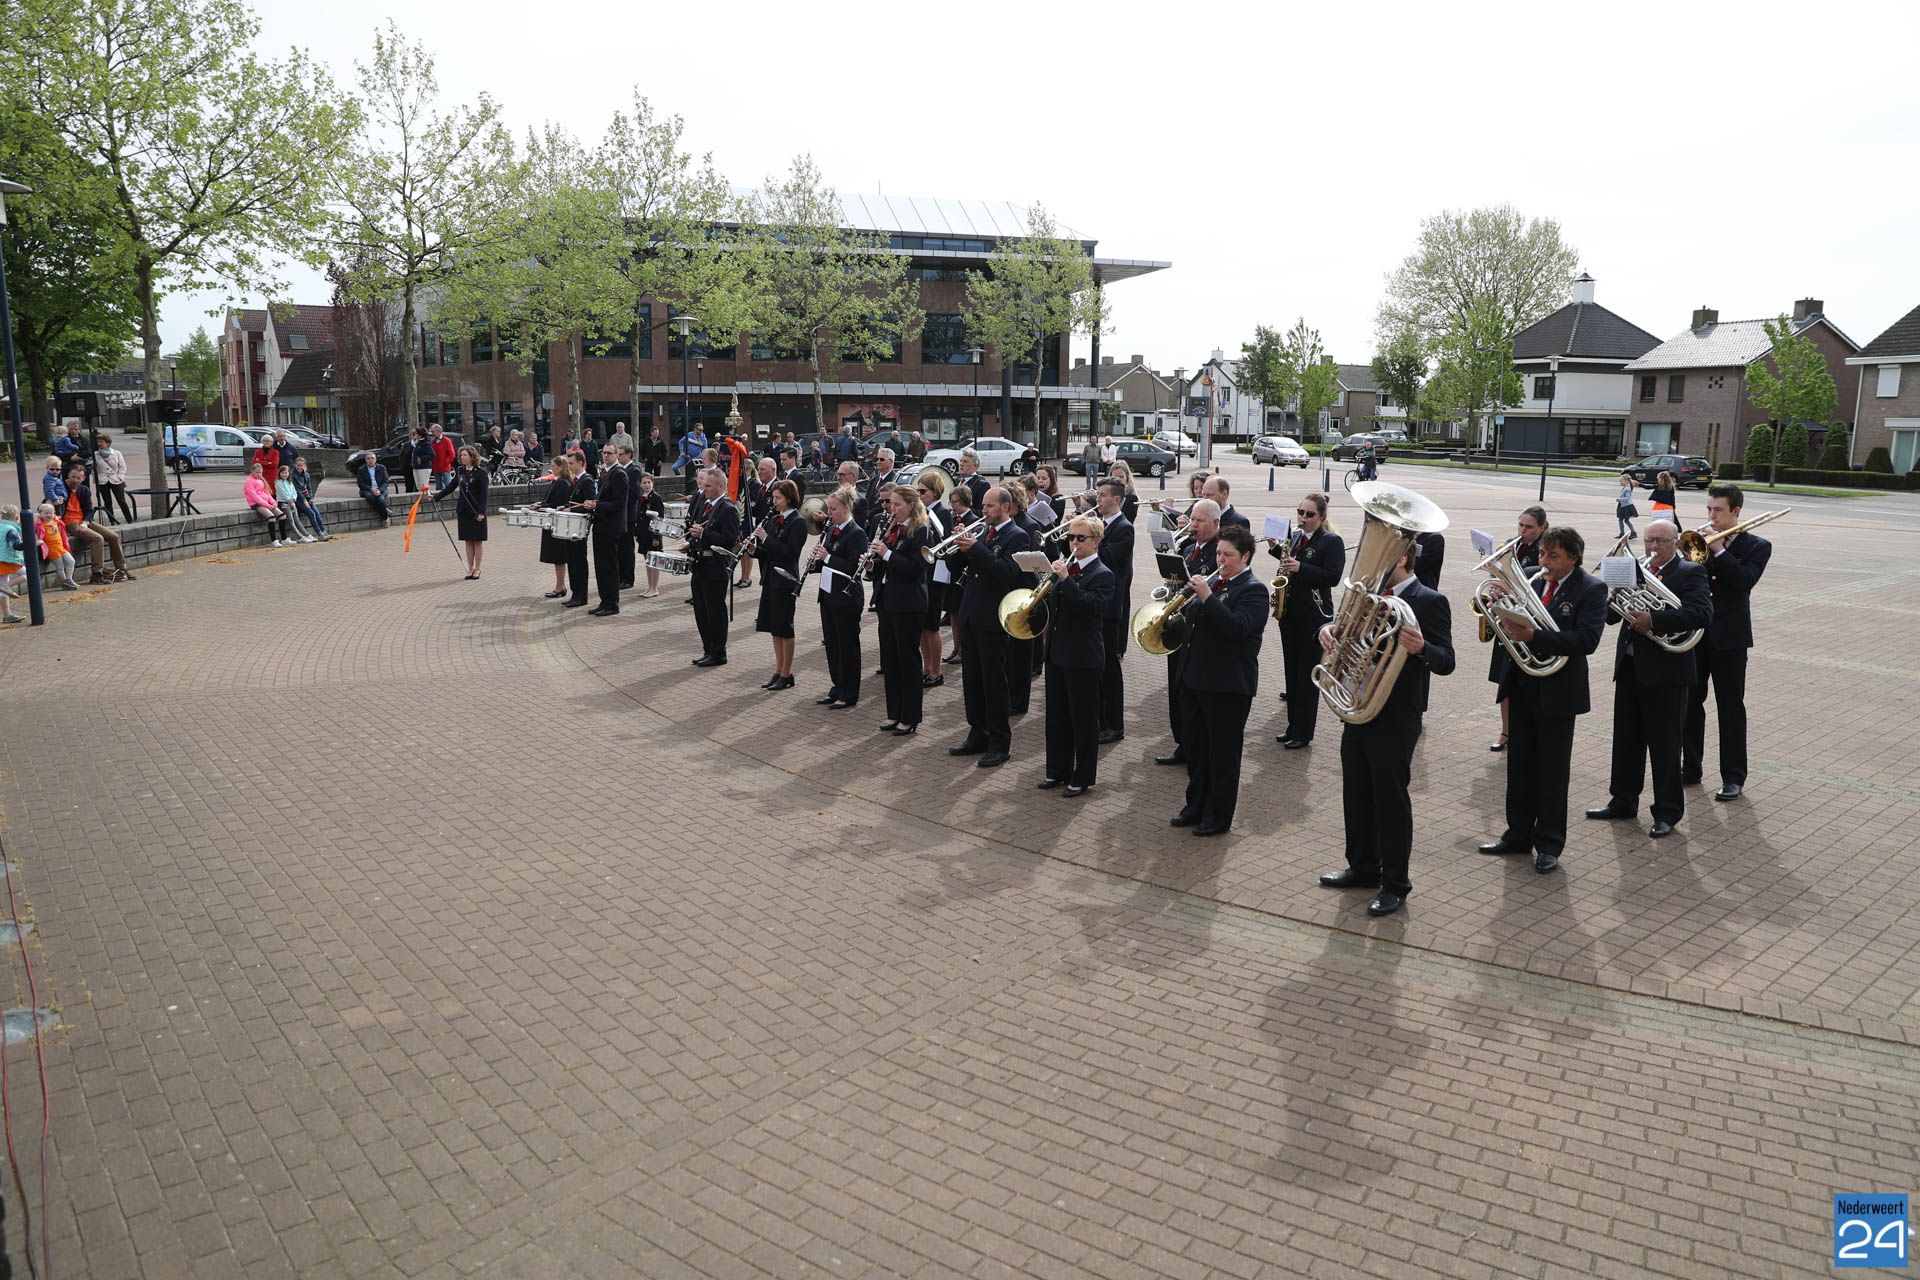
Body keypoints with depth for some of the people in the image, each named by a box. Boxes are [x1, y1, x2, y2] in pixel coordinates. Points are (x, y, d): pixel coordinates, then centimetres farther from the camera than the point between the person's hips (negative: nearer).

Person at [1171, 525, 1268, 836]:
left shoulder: (1253, 590, -10)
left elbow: (1238, 627, -25)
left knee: (1223, 753, 3)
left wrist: (1206, 597, -28)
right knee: (1195, 749, 16)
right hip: (1196, 679, 8)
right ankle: (1196, 807, 29)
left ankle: (1219, 816, 13)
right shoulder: (1213, 582, 13)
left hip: (1229, 684, -8)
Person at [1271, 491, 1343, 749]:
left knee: (1307, 675, -1)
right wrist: (1276, 548, 6)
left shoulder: (1332, 542, -9)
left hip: (1313, 617, -7)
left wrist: (1299, 567, -25)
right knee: (1291, 672, 12)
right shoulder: (1295, 536, 12)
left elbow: (1333, 577, -18)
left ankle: (1303, 733, 6)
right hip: (1289, 613, 7)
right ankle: (1293, 726, 22)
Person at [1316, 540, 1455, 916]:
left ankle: (1395, 885, 15)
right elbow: (1346, 627, 14)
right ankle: (1363, 868, 33)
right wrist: (1328, 629, -10)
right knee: (1356, 796, 17)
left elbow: (1446, 662, -17)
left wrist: (1420, 648, -39)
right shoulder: (1371, 594, 9)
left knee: (1391, 800, 2)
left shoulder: (1430, 602, -12)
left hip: (1395, 720, -7)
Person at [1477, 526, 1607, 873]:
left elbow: (1586, 640, -22)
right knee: (1520, 763, 14)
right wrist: (1501, 601, -14)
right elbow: (1512, 625, 7)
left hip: (1557, 691, -5)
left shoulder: (1591, 590, -11)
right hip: (1522, 685, 6)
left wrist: (1533, 637, -30)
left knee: (1552, 770, 4)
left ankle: (1549, 845, 14)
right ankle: (1518, 834, 27)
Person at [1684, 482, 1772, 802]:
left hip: (1728, 635, -4)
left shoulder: (1757, 546, -3)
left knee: (1731, 707, 2)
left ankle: (1733, 777, 9)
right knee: (1690, 701, 10)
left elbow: (1745, 580, -18)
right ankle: (1691, 767, 22)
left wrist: (1718, 550, -18)